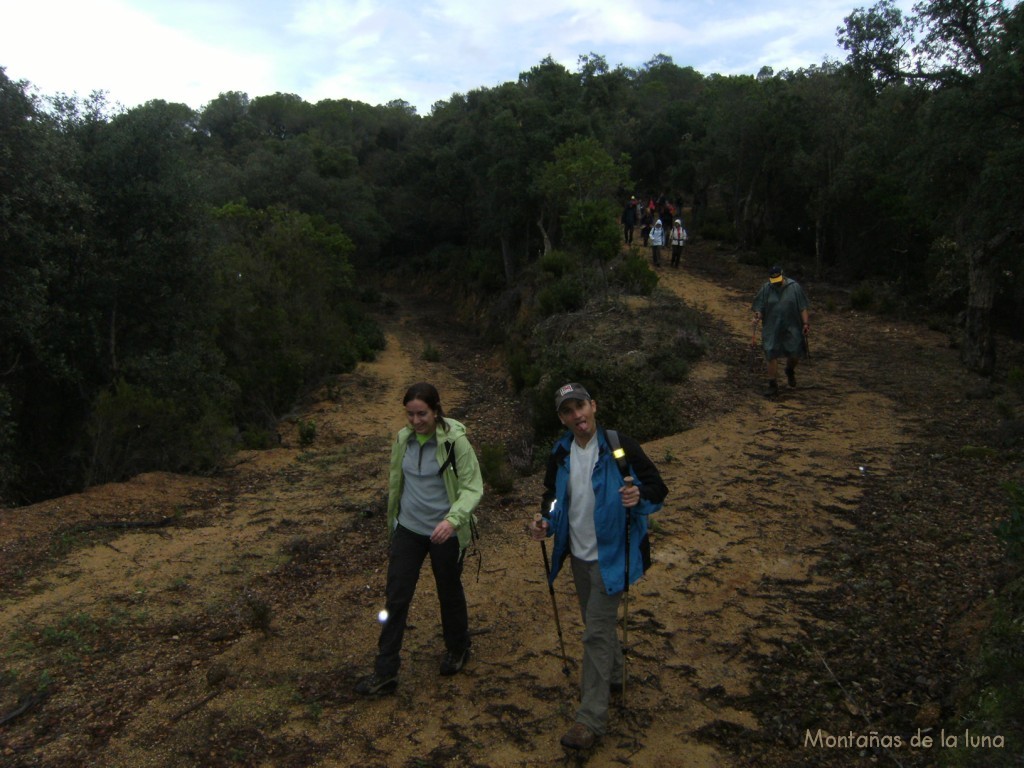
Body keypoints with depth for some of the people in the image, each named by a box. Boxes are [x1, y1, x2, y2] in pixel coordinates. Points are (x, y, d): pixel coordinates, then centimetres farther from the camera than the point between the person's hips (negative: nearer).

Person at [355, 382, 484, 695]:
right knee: (395, 596, 4)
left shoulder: (455, 440, -18)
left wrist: (453, 519, -33)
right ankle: (385, 672, 16)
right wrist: (392, 521, 16)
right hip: (409, 529, 4)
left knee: (449, 592, 16)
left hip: (444, 532, -4)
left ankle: (457, 649, 42)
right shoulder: (403, 439, -3)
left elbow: (473, 487, -18)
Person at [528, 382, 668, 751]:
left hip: (610, 555, -6)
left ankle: (591, 719, 5)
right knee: (596, 621, 23)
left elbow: (659, 487, -11)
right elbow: (553, 494, 12)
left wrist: (640, 495, -34)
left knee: (597, 633, -5)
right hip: (578, 554, 6)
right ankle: (612, 675, 48)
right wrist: (545, 521, -8)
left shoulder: (620, 447, -17)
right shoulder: (560, 454, -2)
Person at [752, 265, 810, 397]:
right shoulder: (765, 289, -1)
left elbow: (803, 308, -1)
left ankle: (790, 371, 37)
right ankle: (772, 385, 9)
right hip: (772, 328, 0)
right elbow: (759, 307, 1)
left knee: (795, 354, 2)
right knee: (772, 356, -1)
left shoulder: (794, 287, -3)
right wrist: (758, 316, -21)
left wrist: (806, 323, -8)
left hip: (791, 328, 0)